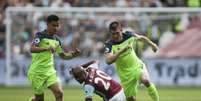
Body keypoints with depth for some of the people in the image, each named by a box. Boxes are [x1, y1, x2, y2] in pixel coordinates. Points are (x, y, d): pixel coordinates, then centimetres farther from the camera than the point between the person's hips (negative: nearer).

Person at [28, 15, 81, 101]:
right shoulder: (40, 36, -12)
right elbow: (32, 49, -29)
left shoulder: (56, 40, 9)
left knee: (59, 93, -13)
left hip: (50, 71, 5)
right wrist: (47, 48, -44)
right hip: (37, 72, -5)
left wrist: (73, 54, 0)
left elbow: (63, 56, 20)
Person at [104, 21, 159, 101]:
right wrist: (121, 51, -46)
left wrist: (152, 45, 20)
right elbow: (108, 61, -38)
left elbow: (141, 38, 11)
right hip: (125, 74, 0)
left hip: (137, 66, 0)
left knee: (145, 80, -30)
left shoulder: (128, 35, -11)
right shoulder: (109, 45, -21)